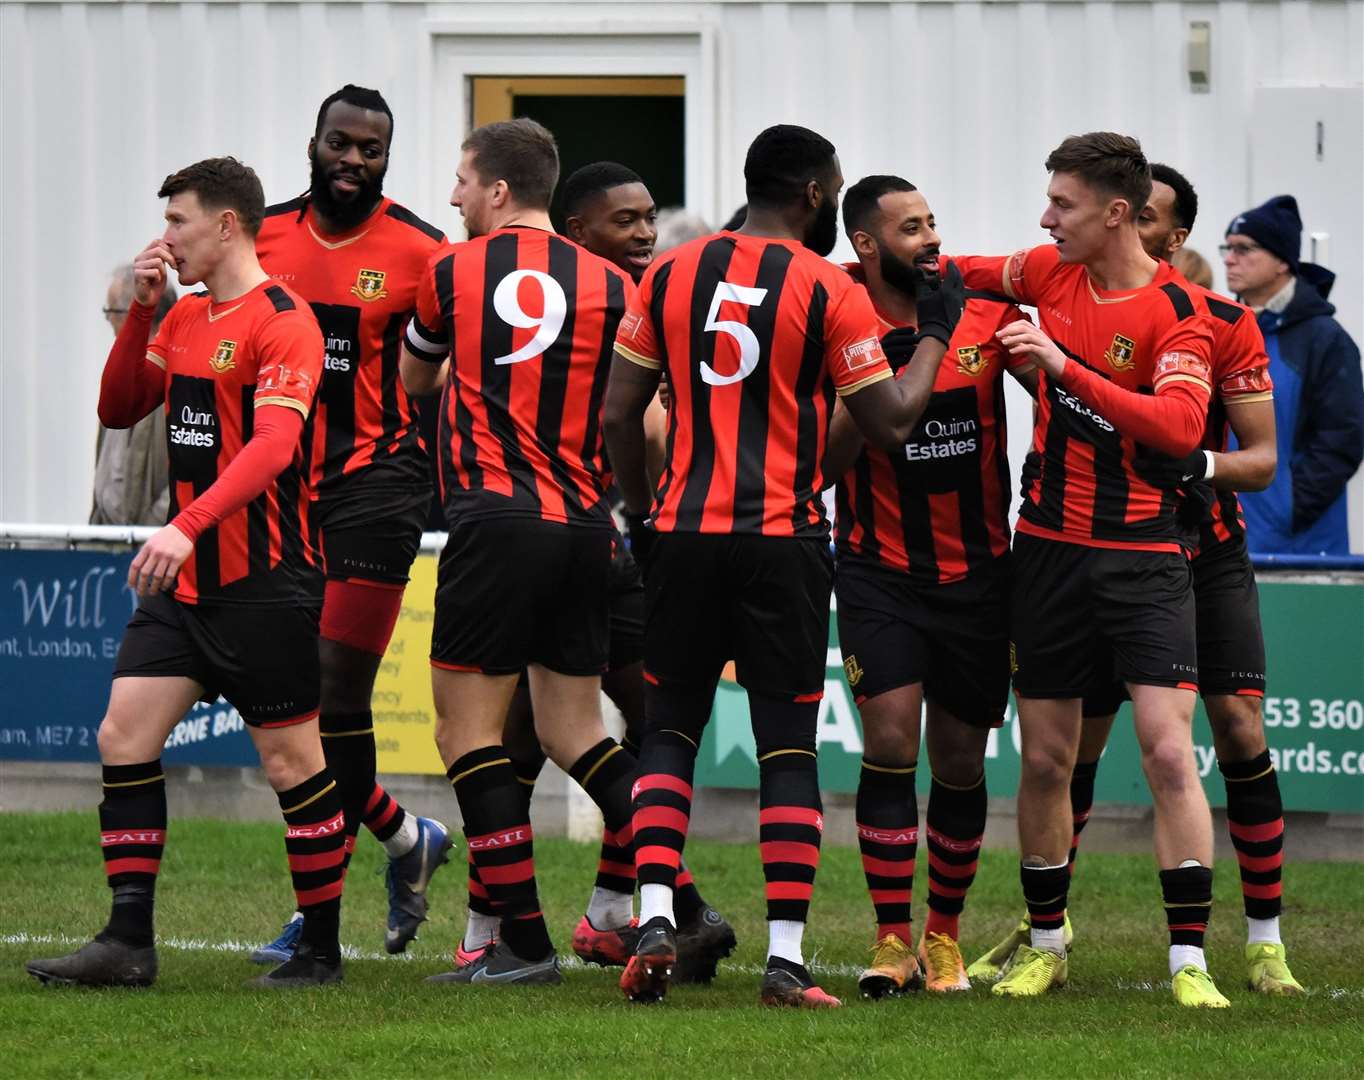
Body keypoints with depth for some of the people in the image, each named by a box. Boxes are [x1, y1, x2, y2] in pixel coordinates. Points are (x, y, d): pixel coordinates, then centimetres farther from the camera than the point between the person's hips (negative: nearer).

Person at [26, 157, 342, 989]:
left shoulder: (282, 321, -13)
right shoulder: (186, 318, 14)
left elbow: (273, 445, -24)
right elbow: (119, 409, 18)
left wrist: (188, 527, -35)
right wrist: (140, 310, 4)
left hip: (264, 581, -8)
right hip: (183, 580, 8)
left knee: (291, 759, -1)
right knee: (124, 737, -1)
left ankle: (321, 950, 9)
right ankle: (129, 941, 1)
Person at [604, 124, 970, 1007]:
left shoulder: (671, 274, 5)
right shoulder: (830, 291, -5)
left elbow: (619, 415, 6)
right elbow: (891, 423, -2)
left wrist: (642, 512, 18)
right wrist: (935, 335, 11)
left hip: (683, 535, 3)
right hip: (783, 539, -3)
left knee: (670, 728, 12)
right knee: (788, 746, 2)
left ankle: (656, 919, -4)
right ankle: (786, 958, -2)